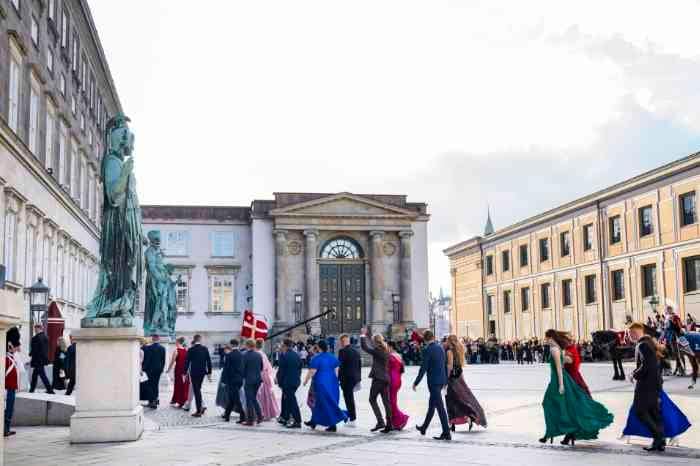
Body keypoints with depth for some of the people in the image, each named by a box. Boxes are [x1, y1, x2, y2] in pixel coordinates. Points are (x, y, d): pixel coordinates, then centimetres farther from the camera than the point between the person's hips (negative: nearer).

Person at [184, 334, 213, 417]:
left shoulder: (191, 350, -9)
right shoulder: (205, 349, 1)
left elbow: (187, 362, -8)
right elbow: (209, 361, 3)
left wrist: (184, 374, -2)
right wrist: (209, 373, 10)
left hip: (194, 372, -4)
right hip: (202, 372, 4)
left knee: (196, 391, 0)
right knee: (198, 389, 20)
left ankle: (199, 411, 0)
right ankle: (200, 407, 16)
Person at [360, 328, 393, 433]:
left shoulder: (377, 350, -12)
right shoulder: (386, 351, 11)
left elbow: (365, 347, -12)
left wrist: (363, 335, -2)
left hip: (378, 378, -8)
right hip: (386, 378, 8)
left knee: (372, 399, 2)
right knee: (386, 401, 8)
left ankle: (380, 422, -7)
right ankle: (388, 425, 9)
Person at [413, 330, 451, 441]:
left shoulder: (427, 350, -14)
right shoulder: (440, 348, 8)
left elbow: (423, 368, -15)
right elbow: (445, 365, 13)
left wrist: (416, 383, -7)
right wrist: (445, 381, 22)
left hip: (433, 381, -8)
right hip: (441, 380, 8)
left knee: (440, 407, -6)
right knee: (432, 404, 20)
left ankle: (446, 433, -5)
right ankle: (424, 428, 35)